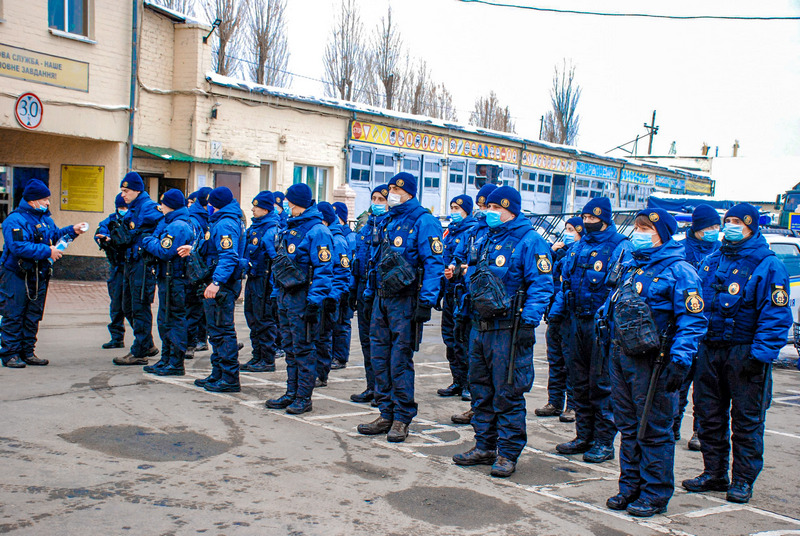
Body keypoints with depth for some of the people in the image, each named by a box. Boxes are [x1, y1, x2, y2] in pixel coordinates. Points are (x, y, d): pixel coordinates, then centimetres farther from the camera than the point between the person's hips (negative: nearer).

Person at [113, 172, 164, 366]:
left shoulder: (148, 207, -11)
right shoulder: (132, 209, 18)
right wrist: (113, 240, 5)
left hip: (143, 263, -10)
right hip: (131, 263, 10)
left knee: (140, 308, -4)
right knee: (129, 306, 15)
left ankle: (139, 353, 3)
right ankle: (148, 345, 27)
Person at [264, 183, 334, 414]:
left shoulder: (316, 231, -12)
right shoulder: (290, 228, 17)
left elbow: (323, 270, -17)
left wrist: (314, 301, -21)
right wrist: (276, 293, 19)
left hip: (302, 297, -9)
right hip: (286, 296, 9)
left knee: (304, 348, -2)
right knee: (290, 348, 14)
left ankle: (304, 398, 6)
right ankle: (291, 393, 23)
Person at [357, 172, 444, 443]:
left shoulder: (423, 221, -9)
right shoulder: (389, 221, 16)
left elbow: (434, 263, -15)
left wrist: (427, 300, -21)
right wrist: (370, 289, 19)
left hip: (405, 300, -8)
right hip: (381, 298, 8)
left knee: (401, 360, -3)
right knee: (379, 357, 10)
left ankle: (402, 418, 9)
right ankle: (387, 414, 20)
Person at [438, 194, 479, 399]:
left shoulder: (473, 231, -8)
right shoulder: (450, 231, 17)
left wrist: (456, 270, -24)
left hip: (463, 291, -8)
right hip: (450, 291, 9)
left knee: (462, 338, -6)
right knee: (450, 336, 12)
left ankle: (469, 384, 4)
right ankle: (458, 381, 22)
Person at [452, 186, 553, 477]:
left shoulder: (529, 242, -9)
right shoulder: (485, 240, 15)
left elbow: (541, 286, -14)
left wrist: (528, 322, -20)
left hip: (508, 329, -8)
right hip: (480, 327, 8)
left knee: (508, 393, -2)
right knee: (480, 389, 14)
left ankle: (508, 453, 10)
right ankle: (485, 447, 26)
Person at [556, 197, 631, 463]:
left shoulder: (620, 247, -7)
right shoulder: (578, 247, 15)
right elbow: (565, 282, 21)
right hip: (575, 321, 7)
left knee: (602, 384, -1)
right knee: (579, 382, 12)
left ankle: (604, 443, 8)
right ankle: (584, 437, 23)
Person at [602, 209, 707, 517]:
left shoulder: (678, 271, -9)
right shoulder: (629, 267, 15)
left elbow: (693, 321, -15)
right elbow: (613, 306, 26)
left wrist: (680, 361, -21)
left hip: (653, 361, -7)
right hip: (622, 356, 8)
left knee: (654, 430, 1)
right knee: (628, 426, 14)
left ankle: (655, 494, 12)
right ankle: (630, 486, 26)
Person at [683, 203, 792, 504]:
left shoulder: (768, 266, -6)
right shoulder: (711, 262, 12)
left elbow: (776, 315, -10)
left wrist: (761, 353, -17)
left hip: (745, 353, -6)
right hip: (709, 349, 6)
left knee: (747, 418, 3)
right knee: (708, 414, 11)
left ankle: (743, 480, 15)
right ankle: (714, 473, 24)